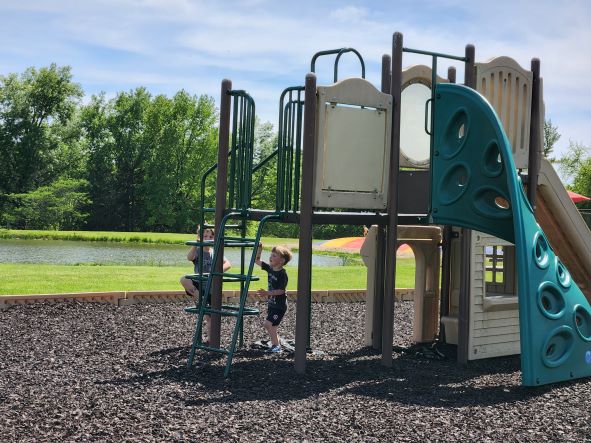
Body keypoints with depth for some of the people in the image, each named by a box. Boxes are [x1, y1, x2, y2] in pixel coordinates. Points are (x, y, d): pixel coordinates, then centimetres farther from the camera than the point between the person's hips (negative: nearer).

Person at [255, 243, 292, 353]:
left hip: (279, 306, -8)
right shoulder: (270, 268, 4)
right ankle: (276, 344, 23)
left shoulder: (282, 274, -19)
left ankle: (276, 345, -1)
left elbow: (281, 291, -23)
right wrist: (259, 249, -4)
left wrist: (267, 293, -30)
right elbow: (257, 261, 10)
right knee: (271, 326, 11)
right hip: (271, 303, 8)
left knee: (268, 324, -13)